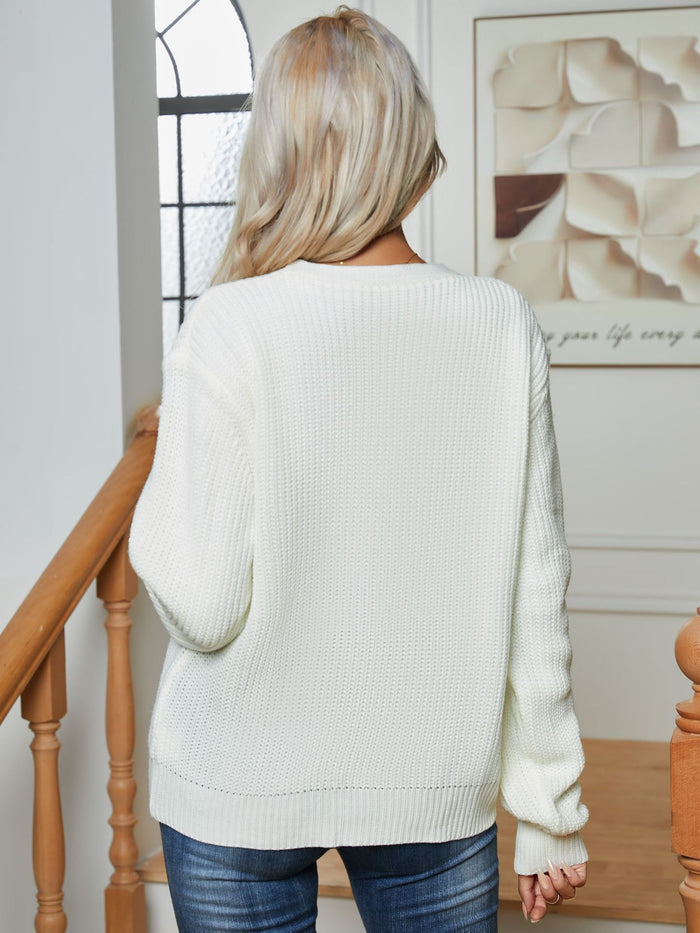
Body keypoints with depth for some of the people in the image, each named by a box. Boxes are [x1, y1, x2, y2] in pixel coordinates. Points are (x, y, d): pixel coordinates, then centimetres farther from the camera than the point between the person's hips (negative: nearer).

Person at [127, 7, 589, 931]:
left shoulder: (227, 330, -17)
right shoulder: (504, 326, -8)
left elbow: (199, 607, -17)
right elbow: (536, 597, -5)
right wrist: (548, 815, 5)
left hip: (240, 792, -2)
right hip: (438, 785, 2)